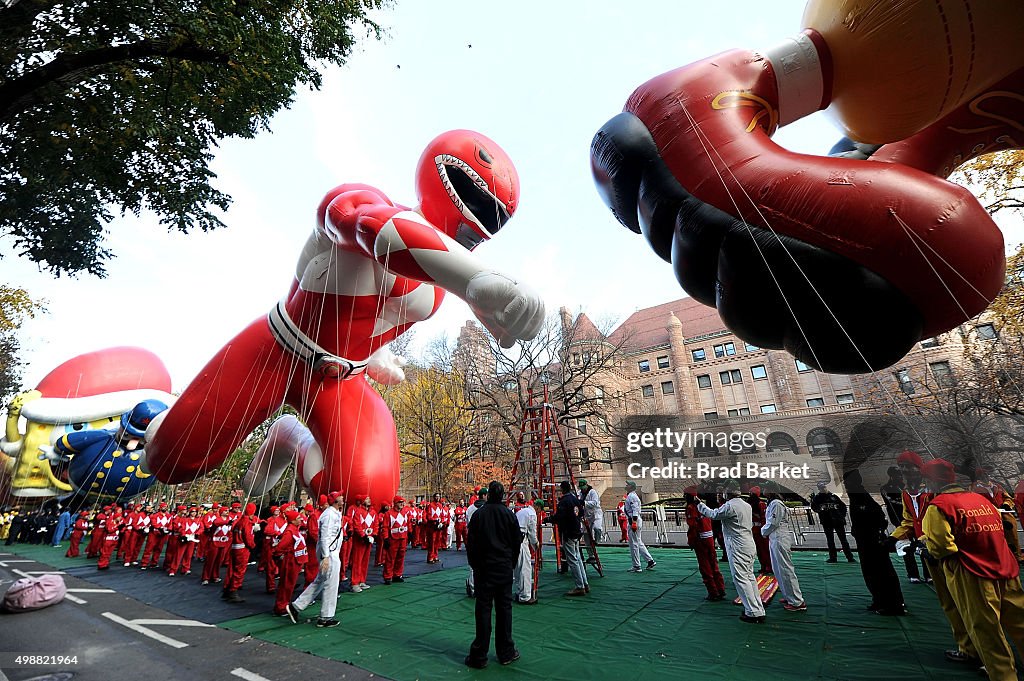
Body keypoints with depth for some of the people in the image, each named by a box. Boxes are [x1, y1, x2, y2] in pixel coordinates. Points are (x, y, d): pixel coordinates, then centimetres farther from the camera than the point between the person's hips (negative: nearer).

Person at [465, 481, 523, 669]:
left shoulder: (478, 514, -8)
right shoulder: (509, 514, -4)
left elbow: (470, 543, -3)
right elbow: (517, 542, 3)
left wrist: (474, 564, 10)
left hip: (483, 568, -1)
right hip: (505, 568, 1)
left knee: (483, 609, 4)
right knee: (504, 608, 10)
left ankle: (479, 655, 10)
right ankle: (506, 653, 19)